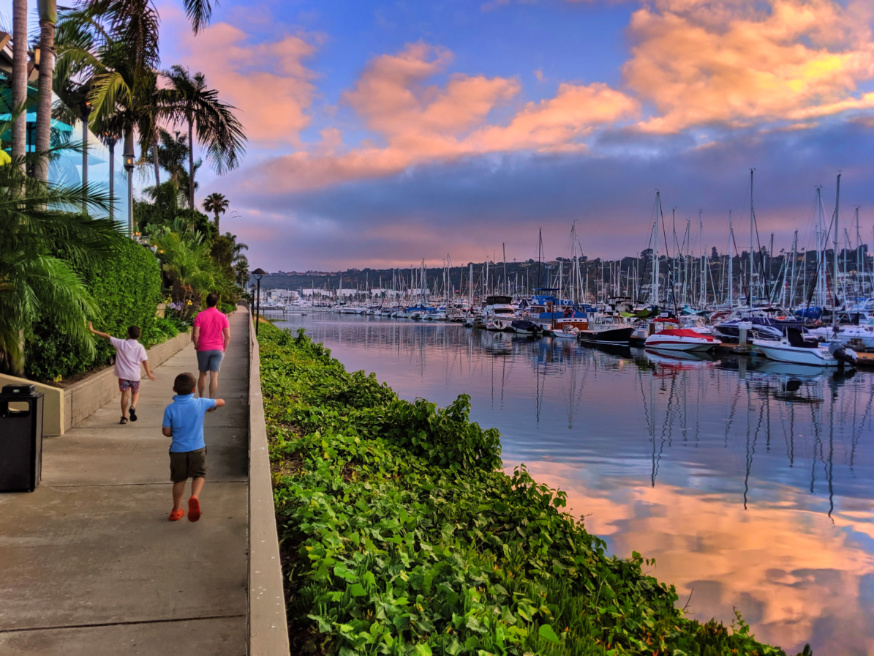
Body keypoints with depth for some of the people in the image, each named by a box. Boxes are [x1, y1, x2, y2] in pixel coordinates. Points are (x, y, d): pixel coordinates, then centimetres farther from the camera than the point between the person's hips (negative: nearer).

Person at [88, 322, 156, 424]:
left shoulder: (121, 343, -6)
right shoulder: (140, 347, -5)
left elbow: (107, 336, -3)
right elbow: (145, 361, -3)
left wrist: (93, 330, 4)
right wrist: (148, 373, 5)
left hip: (123, 374, 0)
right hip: (135, 375, 0)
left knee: (125, 394, 7)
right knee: (135, 392, 19)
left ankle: (124, 417, 5)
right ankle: (133, 407, -9)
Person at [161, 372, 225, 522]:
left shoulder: (170, 409, -13)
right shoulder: (201, 404, -10)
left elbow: (166, 432, -8)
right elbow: (221, 402, 6)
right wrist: (211, 407, 26)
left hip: (178, 450, 1)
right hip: (197, 448, -1)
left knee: (179, 479, 16)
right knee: (199, 475, 13)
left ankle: (176, 510, 28)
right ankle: (194, 497, -16)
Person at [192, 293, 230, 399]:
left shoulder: (200, 316, -6)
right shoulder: (222, 317, -2)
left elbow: (195, 335, -11)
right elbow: (227, 336, -4)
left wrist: (196, 345, 6)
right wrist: (224, 349, 8)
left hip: (203, 349, 0)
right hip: (218, 350, 0)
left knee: (202, 374, 17)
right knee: (214, 376, -3)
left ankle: (201, 398, 29)